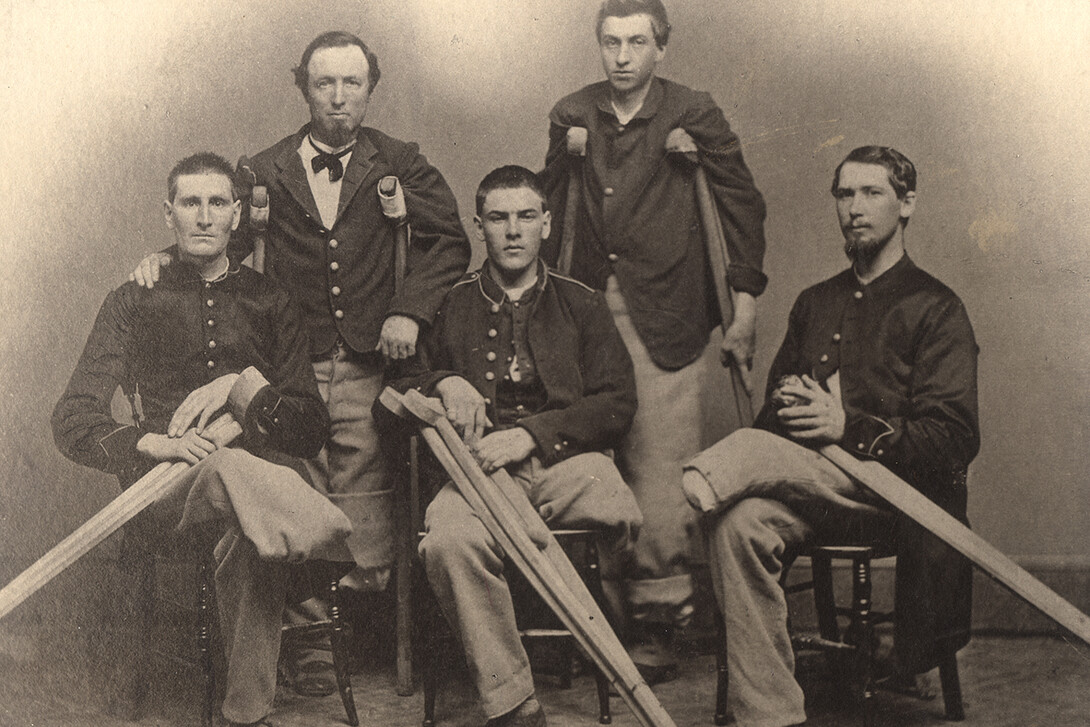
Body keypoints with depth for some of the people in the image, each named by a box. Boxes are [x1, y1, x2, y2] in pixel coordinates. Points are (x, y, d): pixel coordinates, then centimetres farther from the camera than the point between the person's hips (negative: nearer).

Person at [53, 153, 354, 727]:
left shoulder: (269, 303, 19)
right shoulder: (134, 302, 17)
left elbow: (313, 432, 11)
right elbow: (72, 423, 7)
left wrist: (245, 387, -8)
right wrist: (155, 443, -13)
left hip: (259, 471, 1)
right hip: (163, 490, -1)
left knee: (250, 533, -38)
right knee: (229, 468, -39)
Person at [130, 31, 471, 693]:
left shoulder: (398, 165, 8)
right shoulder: (267, 172, 9)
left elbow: (449, 241, 6)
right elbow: (225, 242, 13)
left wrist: (410, 311, -6)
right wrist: (170, 260, -7)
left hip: (369, 362, 0)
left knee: (365, 498, -1)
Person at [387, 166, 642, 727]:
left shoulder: (581, 305, 17)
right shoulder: (452, 305, 20)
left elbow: (616, 405, 7)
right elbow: (401, 385, 24)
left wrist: (530, 435, -7)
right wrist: (445, 384, 1)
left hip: (563, 458, 0)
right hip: (479, 464, 1)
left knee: (618, 512, -37)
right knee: (448, 540, -35)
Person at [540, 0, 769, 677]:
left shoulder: (692, 113, 1)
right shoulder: (572, 114, 10)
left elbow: (743, 201, 5)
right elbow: (550, 208, 20)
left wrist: (746, 299, 1)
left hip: (665, 315, -3)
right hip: (588, 309, 3)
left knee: (662, 469, -6)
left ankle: (658, 620, 4)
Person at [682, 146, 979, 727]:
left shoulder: (935, 308, 4)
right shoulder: (814, 304, 23)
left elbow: (955, 442, -6)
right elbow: (772, 416, 22)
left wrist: (849, 427, -19)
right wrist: (786, 405, -4)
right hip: (809, 485, 5)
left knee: (753, 450, -34)